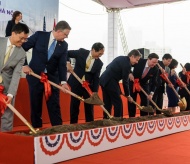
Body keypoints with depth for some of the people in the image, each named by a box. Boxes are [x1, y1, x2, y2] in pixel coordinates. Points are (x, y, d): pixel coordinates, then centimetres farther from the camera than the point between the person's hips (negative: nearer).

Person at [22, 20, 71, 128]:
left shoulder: (64, 45, 0)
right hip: (35, 75, -2)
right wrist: (24, 65, -11)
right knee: (35, 105, 7)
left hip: (52, 77, 2)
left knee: (54, 105, 2)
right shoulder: (39, 35, -7)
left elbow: (62, 64, -6)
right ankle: (37, 128, 20)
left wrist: (63, 81, -19)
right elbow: (22, 48, -2)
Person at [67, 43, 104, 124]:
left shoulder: (99, 63, -4)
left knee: (89, 106, 5)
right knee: (74, 106, 4)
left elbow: (96, 78, -5)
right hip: (76, 84, -1)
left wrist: (95, 92, -13)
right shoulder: (81, 52, -8)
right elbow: (66, 53, 0)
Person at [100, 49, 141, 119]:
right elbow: (125, 81, -10)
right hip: (110, 82, -10)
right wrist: (128, 95, 1)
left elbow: (108, 67, 22)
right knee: (118, 103, -1)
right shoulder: (127, 64, -11)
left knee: (107, 103, 14)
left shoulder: (121, 58, 16)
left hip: (104, 80, 10)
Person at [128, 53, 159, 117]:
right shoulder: (140, 61, -25)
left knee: (145, 102, -1)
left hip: (144, 85, 2)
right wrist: (130, 73, -27)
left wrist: (151, 93, -27)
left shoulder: (155, 69, -19)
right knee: (131, 102, 2)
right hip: (133, 83, -1)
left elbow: (154, 82, -14)